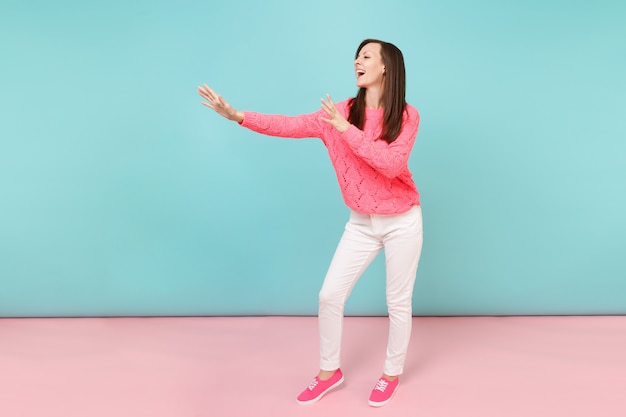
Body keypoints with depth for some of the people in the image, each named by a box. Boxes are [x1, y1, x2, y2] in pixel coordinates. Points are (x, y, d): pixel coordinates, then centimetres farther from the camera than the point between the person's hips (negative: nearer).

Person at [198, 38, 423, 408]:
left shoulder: (408, 116, -10)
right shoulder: (343, 111, -4)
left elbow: (392, 165, -24)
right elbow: (291, 125, -14)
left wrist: (347, 130, -25)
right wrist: (238, 116, -25)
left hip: (402, 222, -3)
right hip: (361, 223, 3)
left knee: (398, 302, 9)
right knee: (330, 295, 3)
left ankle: (392, 374, 32)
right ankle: (329, 372, 25)